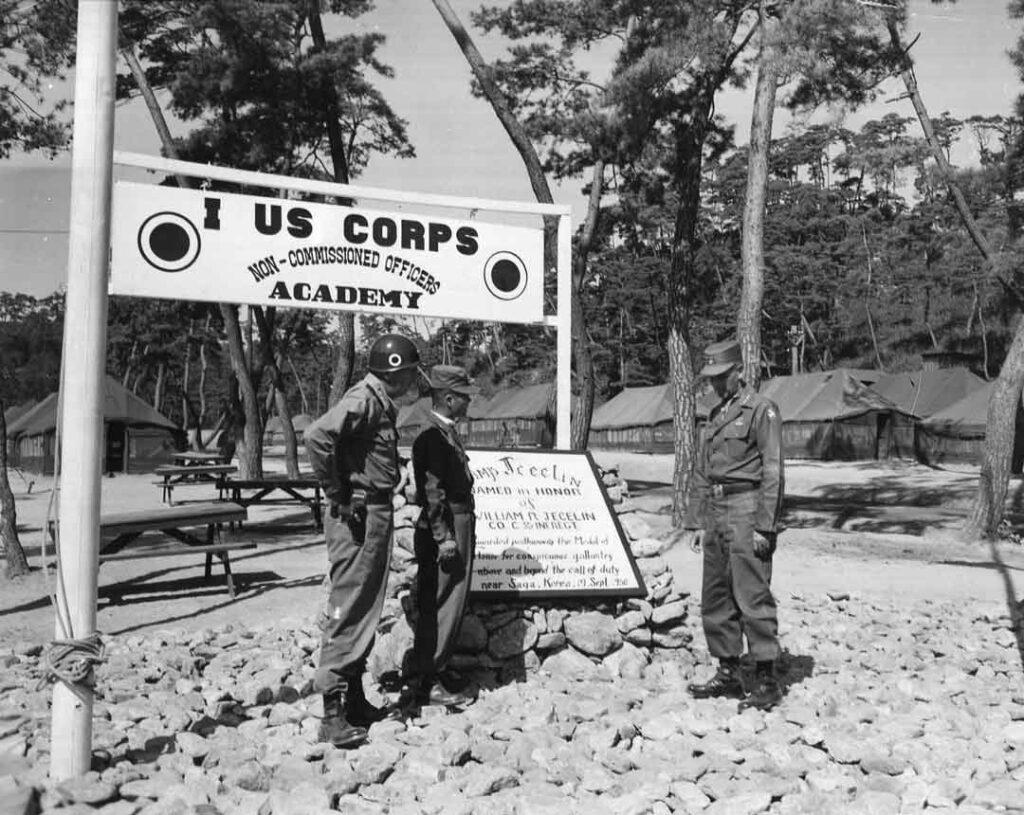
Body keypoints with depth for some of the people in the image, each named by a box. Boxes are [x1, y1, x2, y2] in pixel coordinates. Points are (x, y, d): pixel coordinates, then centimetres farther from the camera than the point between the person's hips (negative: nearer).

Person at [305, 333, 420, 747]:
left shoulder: (381, 402, 15)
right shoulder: (364, 399, -15)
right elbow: (317, 435, -29)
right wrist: (338, 494, -22)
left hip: (376, 515, 10)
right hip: (357, 516, -10)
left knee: (366, 609, 15)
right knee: (348, 610, -7)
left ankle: (355, 700, 25)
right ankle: (333, 712, -1)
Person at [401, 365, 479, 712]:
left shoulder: (448, 433, 15)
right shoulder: (433, 436, -16)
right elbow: (432, 492, -21)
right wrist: (444, 537, -22)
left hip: (457, 528, 10)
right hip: (445, 530, -10)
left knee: (443, 609, 14)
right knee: (440, 611, -4)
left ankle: (426, 682, 22)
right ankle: (419, 684, 4)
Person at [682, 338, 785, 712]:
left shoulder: (762, 410, -5)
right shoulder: (715, 415, 18)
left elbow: (773, 471, -11)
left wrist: (765, 526, -16)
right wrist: (695, 521, 15)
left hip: (746, 512, -8)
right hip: (716, 514, 8)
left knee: (752, 596, -7)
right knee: (715, 598, 10)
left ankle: (767, 681, 1)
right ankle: (728, 673, 20)